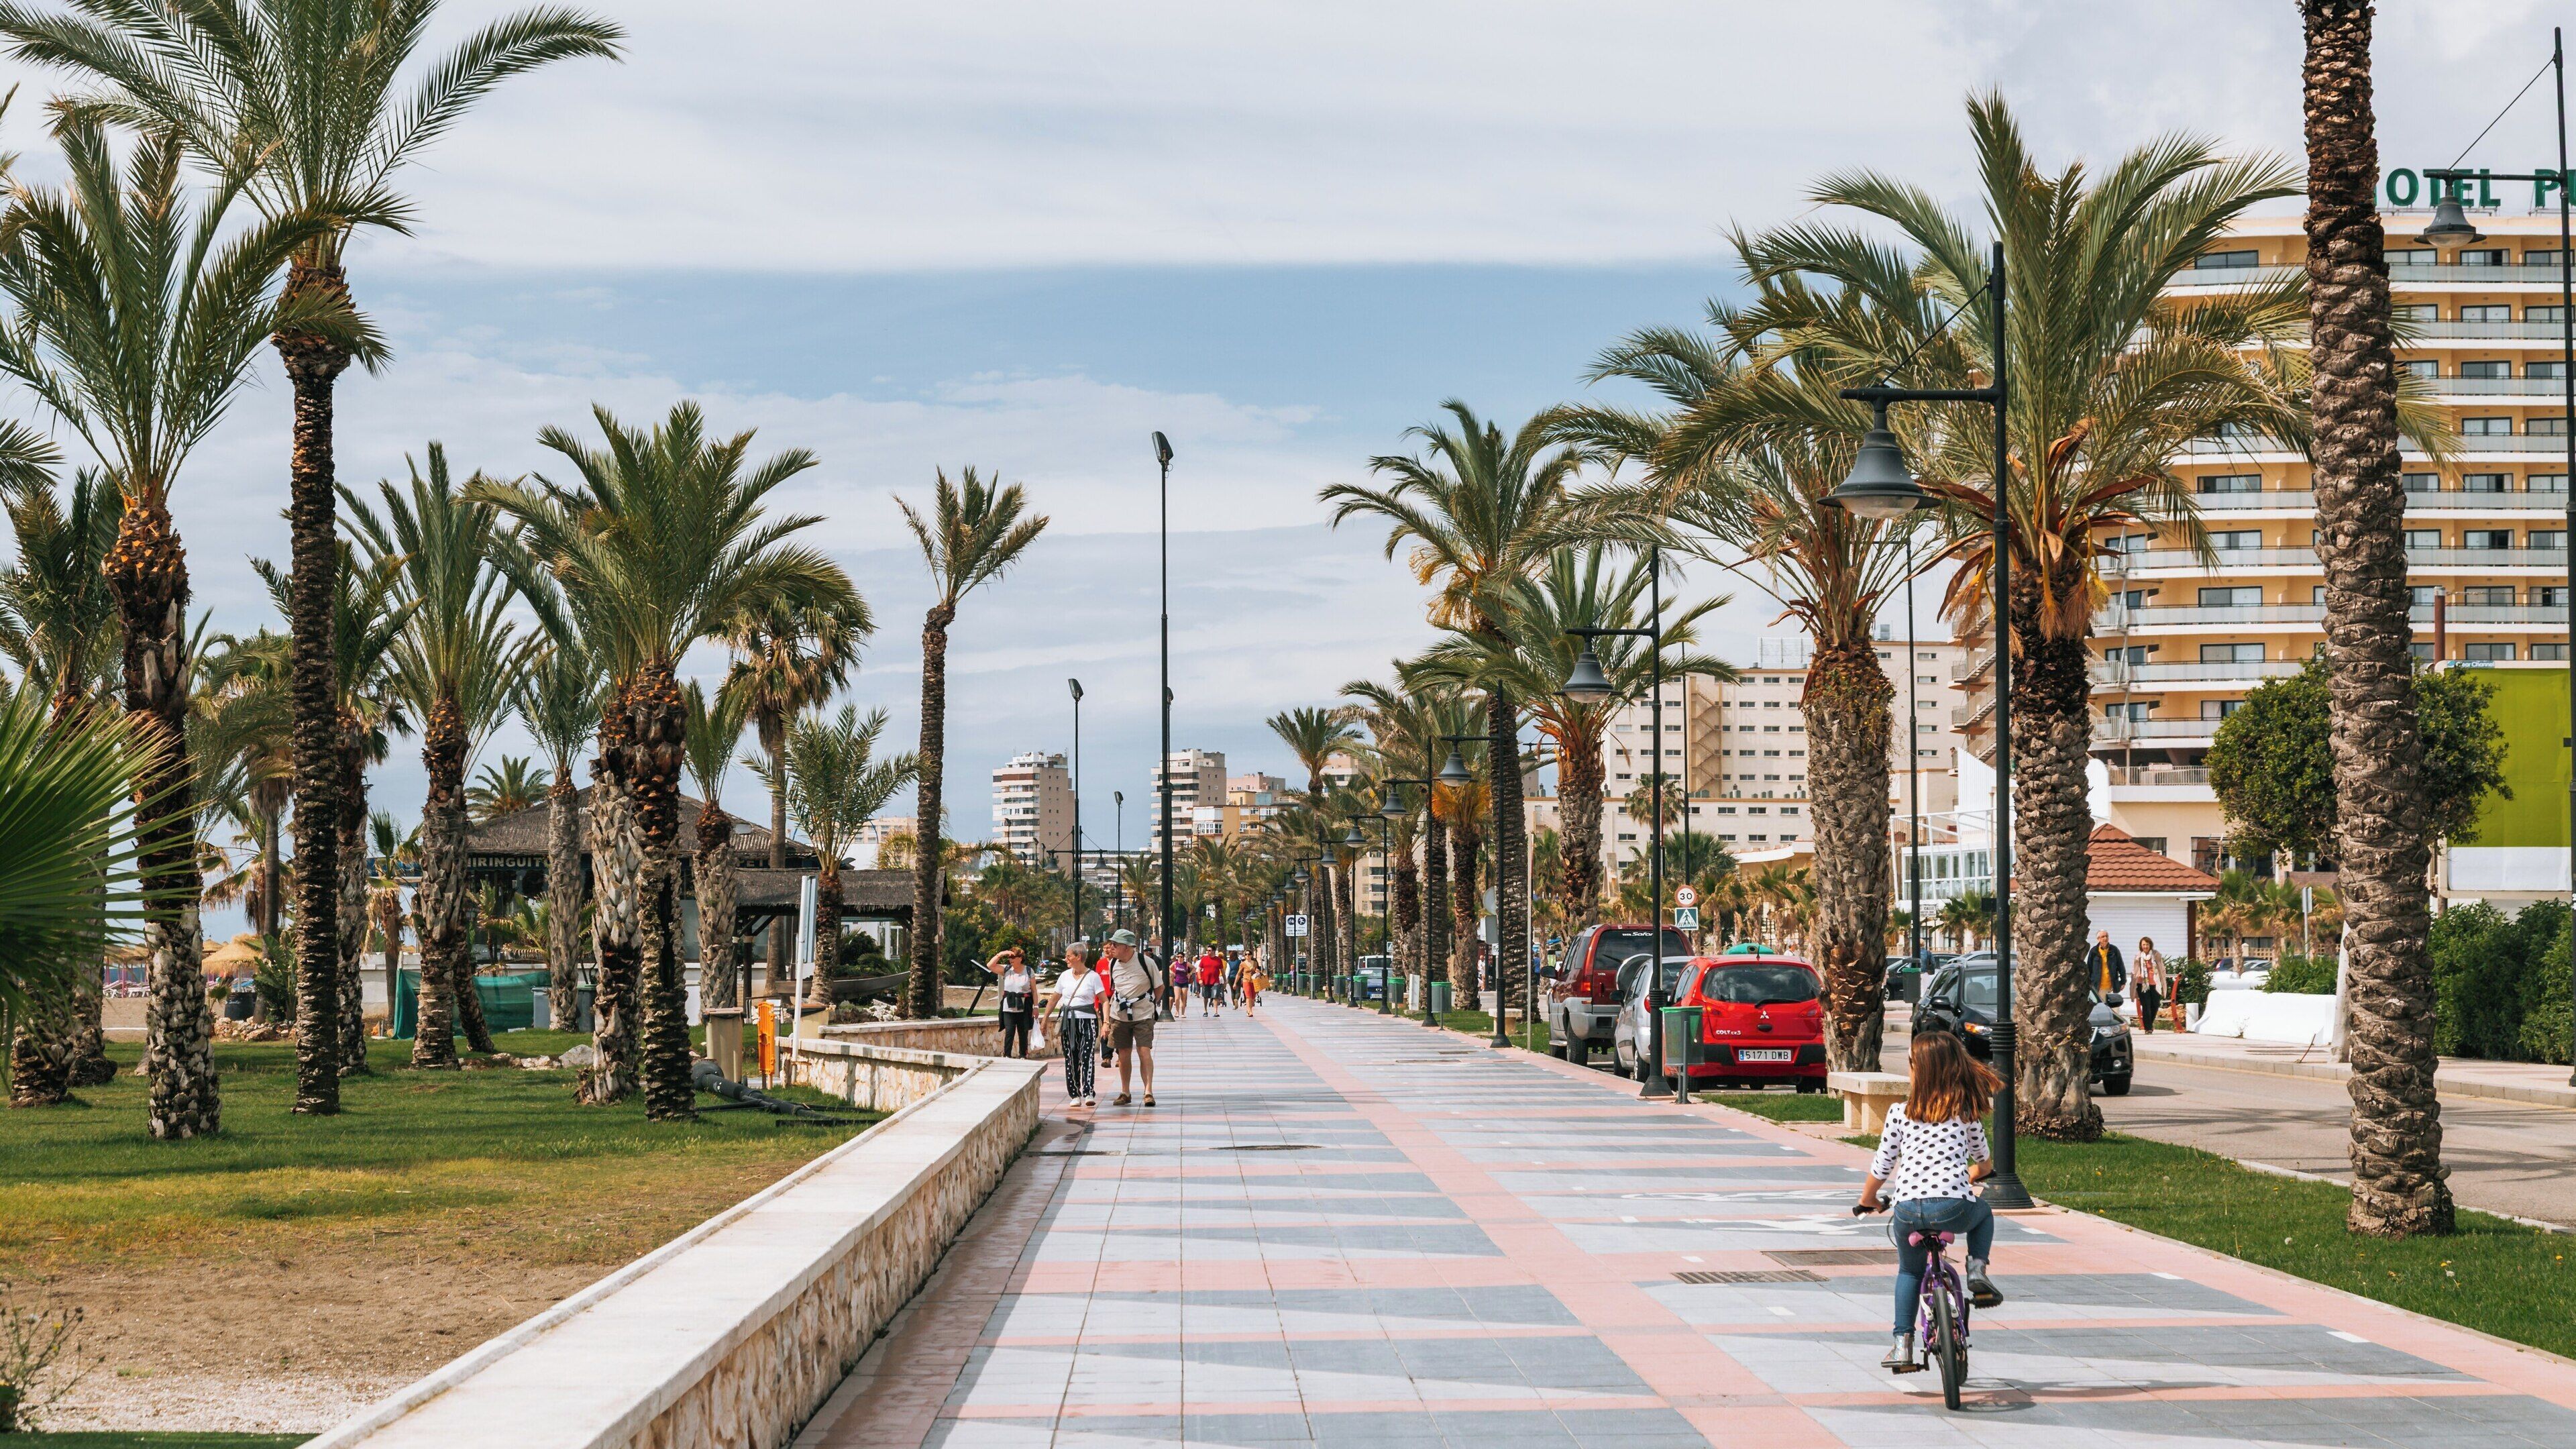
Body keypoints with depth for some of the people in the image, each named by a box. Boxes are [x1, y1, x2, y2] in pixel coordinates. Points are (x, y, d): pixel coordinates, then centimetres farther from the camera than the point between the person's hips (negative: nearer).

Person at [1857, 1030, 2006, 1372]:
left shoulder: (1900, 1112, 8)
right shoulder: (1966, 1112, 11)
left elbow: (1881, 1167, 11)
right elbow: (1984, 1162, 25)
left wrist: (1868, 1200, 30)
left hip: (1908, 1209, 0)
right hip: (1955, 1207, 0)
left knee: (1909, 1271, 27)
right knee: (1984, 1215, 35)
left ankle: (1903, 1344, 16)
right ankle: (1977, 1272, 13)